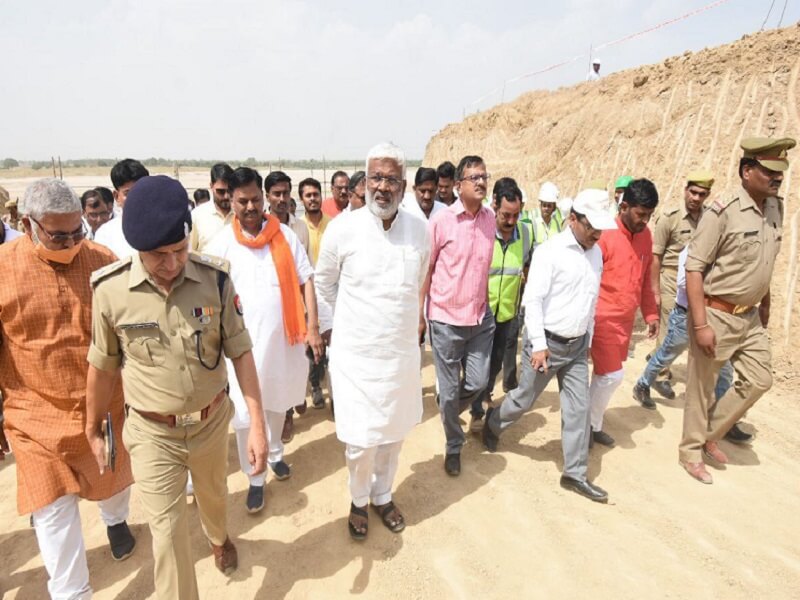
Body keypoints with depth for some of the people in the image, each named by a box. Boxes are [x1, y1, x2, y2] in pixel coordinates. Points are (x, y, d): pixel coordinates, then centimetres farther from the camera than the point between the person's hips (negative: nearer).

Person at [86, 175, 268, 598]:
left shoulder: (214, 278, -16)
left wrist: (257, 424, -11)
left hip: (212, 421, 2)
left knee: (213, 496, 27)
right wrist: (92, 430, 10)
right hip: (152, 433, -2)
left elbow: (240, 352, -9)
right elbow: (102, 367, -2)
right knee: (167, 532, 5)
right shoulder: (110, 291, -17)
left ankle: (219, 537, 61)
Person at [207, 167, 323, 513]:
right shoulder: (221, 244, -3)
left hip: (284, 336, 2)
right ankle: (255, 478, 23)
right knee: (245, 413, 2)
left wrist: (312, 327, -6)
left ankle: (275, 453, 46)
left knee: (278, 403, 20)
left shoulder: (284, 235, -1)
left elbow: (306, 281, -1)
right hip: (243, 341, -1)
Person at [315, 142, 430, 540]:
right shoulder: (343, 228, -12)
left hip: (403, 352, 3)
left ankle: (383, 496, 43)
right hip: (355, 354, -3)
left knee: (394, 433, 18)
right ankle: (358, 501, 35)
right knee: (359, 440, 5)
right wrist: (330, 330, 6)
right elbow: (323, 284, 3)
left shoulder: (419, 230, -3)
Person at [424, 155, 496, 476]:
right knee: (449, 389, 8)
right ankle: (453, 446, 31)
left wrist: (486, 306, 11)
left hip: (481, 318, 4)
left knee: (478, 382, 10)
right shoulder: (441, 221, -10)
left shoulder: (491, 219, 2)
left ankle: (450, 411, 42)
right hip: (446, 319, -3)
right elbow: (425, 270, -6)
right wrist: (418, 315, -5)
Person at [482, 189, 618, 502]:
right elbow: (532, 300, -19)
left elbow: (592, 301, 15)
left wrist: (588, 339, 17)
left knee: (579, 408, 8)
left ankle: (575, 474, 20)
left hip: (577, 346, 6)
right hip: (547, 342, -6)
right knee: (524, 399, 10)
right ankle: (492, 424, 39)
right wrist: (538, 345, -21)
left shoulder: (596, 253, 7)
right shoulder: (550, 250, -15)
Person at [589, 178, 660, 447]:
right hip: (602, 319, -7)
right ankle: (587, 424, 15)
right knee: (611, 376, -5)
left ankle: (593, 425, 28)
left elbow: (645, 278, 15)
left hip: (626, 320, 7)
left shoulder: (645, 235, 7)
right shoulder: (604, 234, -16)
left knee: (604, 375, 14)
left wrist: (651, 314, 14)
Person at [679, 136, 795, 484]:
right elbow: (693, 268, -19)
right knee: (700, 388, 5)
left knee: (759, 380, 12)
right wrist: (700, 325, -22)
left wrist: (765, 305, 21)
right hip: (716, 314, -7)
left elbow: (765, 265, 17)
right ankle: (691, 453, 24)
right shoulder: (723, 212, -18)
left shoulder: (775, 209, 5)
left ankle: (710, 434, 30)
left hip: (749, 316, 7)